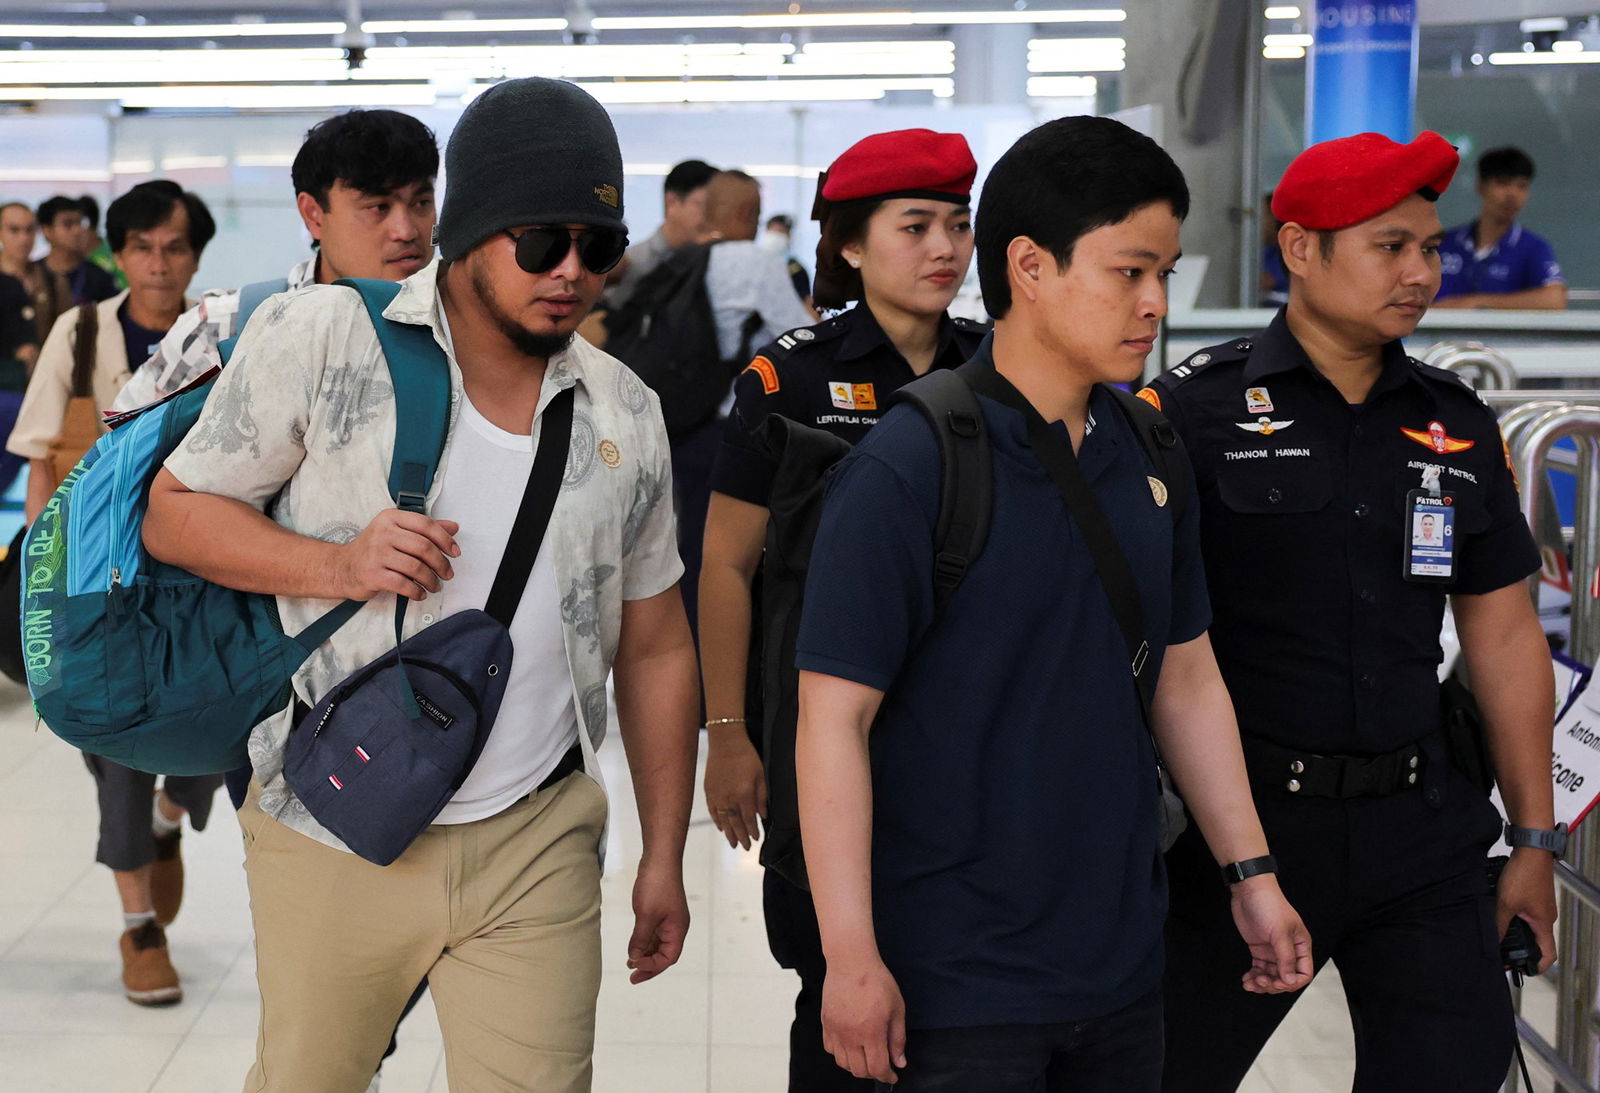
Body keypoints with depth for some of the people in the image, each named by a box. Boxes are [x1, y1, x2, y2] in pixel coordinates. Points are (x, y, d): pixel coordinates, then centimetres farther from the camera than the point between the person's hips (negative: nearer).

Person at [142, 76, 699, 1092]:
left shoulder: (625, 415, 5)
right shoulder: (318, 339, -7)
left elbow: (656, 646, 11)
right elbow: (176, 510, -1)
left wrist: (664, 857, 11)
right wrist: (339, 565, -18)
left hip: (534, 852, 2)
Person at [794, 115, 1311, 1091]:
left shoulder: (1147, 453, 6)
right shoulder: (905, 469, -15)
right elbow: (834, 717, -16)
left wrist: (1252, 873, 13)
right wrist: (852, 958, -18)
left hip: (1124, 964, 7)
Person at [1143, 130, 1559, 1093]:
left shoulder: (1459, 426, 8)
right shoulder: (1196, 410, -6)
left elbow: (1506, 636, 13)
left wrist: (1535, 841, 12)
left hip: (1418, 830, 4)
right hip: (1239, 821, -4)